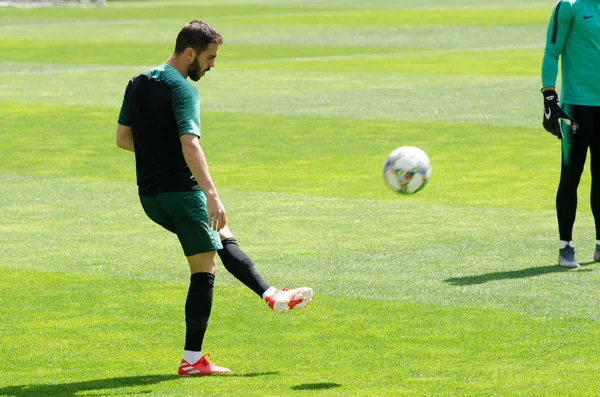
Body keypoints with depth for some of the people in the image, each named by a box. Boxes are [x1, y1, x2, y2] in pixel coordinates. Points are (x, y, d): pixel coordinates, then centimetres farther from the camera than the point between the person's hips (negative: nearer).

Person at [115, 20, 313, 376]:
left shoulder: (138, 84, 10)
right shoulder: (183, 90, -15)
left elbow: (123, 138, 16)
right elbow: (190, 145, -28)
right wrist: (212, 195, -32)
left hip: (150, 196, 9)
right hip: (181, 192, -9)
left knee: (224, 238, 25)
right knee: (204, 271, 0)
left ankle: (272, 296, 25)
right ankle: (192, 360, 0)